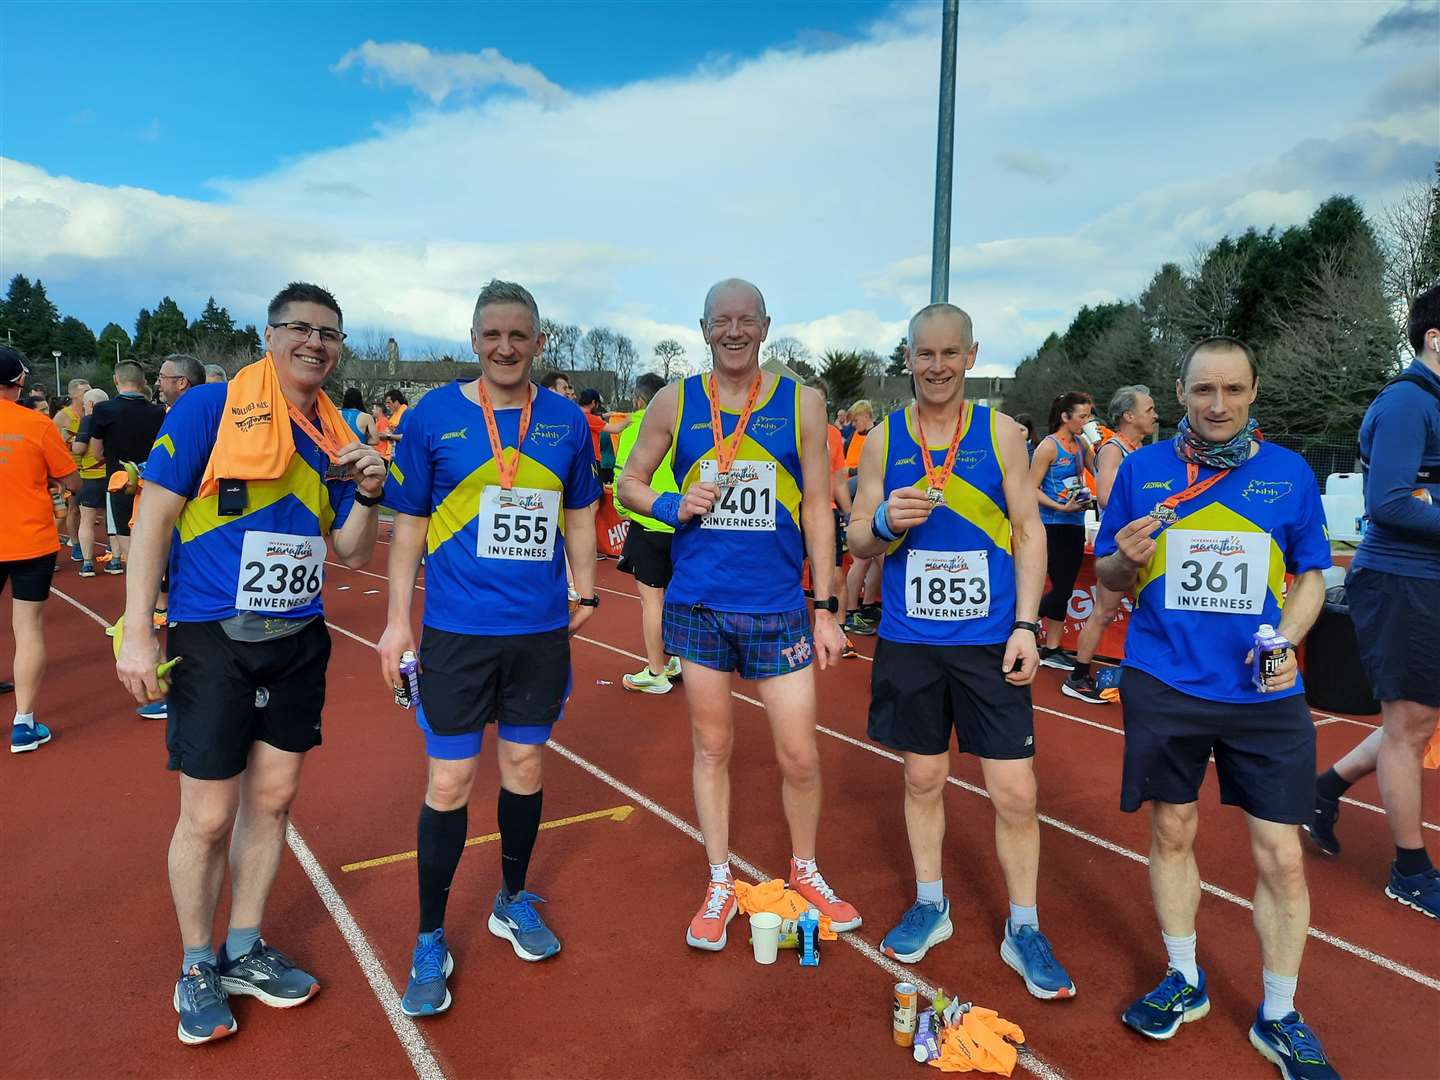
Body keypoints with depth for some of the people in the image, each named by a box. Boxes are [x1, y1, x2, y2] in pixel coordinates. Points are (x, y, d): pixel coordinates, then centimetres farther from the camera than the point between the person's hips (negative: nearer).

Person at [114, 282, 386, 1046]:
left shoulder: (336, 436, 7)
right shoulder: (209, 407, -8)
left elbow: (352, 554, 9)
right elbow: (154, 514, -9)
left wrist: (368, 494, -10)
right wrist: (137, 632, -13)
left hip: (298, 640, 5)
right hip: (212, 640, -5)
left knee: (274, 798, 13)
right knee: (209, 816, 4)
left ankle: (244, 950, 33)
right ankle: (196, 968, 27)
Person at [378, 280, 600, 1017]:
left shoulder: (566, 422, 2)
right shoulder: (433, 417, -4)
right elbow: (409, 525, 0)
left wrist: (583, 593, 9)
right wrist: (398, 619, -2)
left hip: (541, 631, 3)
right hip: (457, 631, -2)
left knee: (524, 765, 15)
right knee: (451, 779, 3)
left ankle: (513, 902, 37)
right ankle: (430, 940, 21)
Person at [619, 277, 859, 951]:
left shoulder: (801, 403, 0)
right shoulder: (675, 403, 2)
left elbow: (817, 508, 2)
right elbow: (629, 484, 11)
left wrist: (826, 608, -1)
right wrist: (672, 509, -11)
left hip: (778, 606, -1)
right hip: (698, 604, 1)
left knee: (800, 756, 3)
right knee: (711, 746, 12)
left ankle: (805, 871, 31)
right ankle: (720, 883, 30)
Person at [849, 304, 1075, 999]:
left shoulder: (1001, 433, 1)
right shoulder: (884, 439, 3)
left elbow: (1029, 530, 1)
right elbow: (858, 540, 5)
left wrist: (1026, 625, -7)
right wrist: (886, 523, -19)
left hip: (989, 642, -1)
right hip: (909, 641, 1)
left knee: (1015, 792, 1)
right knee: (922, 778, 13)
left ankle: (1023, 930, 20)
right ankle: (930, 906, 32)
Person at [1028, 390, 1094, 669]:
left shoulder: (1080, 444, 11)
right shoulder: (1049, 446, -11)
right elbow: (1031, 489, -13)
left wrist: (1085, 495, 5)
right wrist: (1061, 507, -21)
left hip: (1075, 525, 7)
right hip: (1053, 526, -7)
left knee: (1065, 589, 10)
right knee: (1061, 589, -6)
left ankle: (1052, 649, 19)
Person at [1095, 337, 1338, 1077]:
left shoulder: (1290, 473, 2)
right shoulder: (1141, 470, 1)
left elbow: (1311, 575, 9)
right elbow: (1109, 576, 7)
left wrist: (1286, 639, -10)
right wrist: (1125, 560, -17)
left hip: (1265, 691, 0)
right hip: (1164, 685, 0)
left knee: (1281, 857, 2)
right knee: (1171, 831, 12)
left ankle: (1278, 1017, 23)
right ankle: (1184, 979, 34)